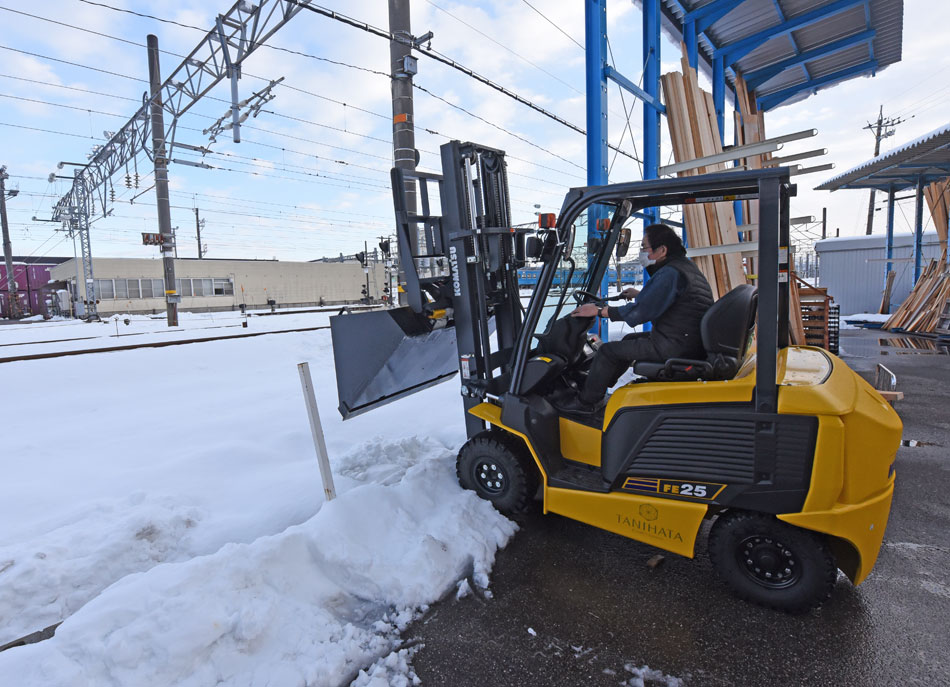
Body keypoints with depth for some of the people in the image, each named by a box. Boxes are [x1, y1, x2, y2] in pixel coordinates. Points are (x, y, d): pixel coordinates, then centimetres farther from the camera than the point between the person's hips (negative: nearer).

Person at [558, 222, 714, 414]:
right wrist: (639, 294, 36)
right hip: (691, 339, 11)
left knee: (607, 351, -5)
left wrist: (599, 311, -14)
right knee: (630, 340, 27)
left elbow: (640, 312, -23)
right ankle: (601, 385, 36)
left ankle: (585, 402, 9)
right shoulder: (685, 265, 13)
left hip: (675, 346, -11)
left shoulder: (670, 273, -20)